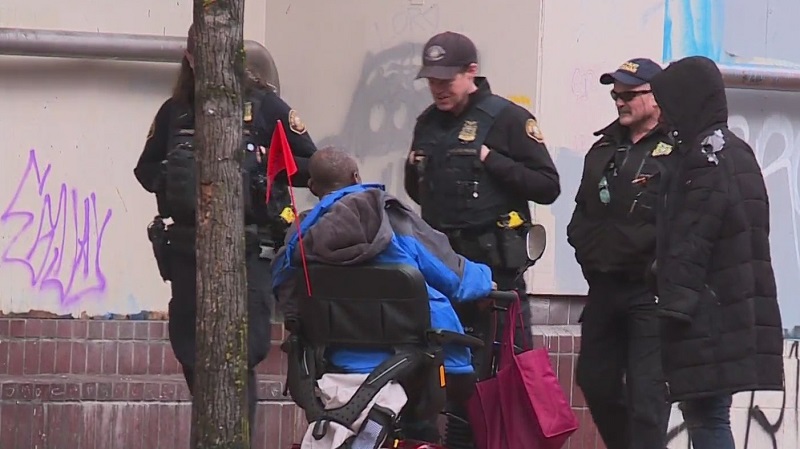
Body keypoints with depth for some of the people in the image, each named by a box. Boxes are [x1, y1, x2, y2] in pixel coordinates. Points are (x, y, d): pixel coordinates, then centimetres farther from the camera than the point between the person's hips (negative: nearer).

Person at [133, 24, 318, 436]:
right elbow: (145, 169, 20)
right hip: (187, 246, 4)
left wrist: (263, 165, -14)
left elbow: (311, 166, 2)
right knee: (191, 354, 9)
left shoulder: (264, 106, 0)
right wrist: (167, 179, -2)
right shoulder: (174, 111, 9)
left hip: (247, 249, -4)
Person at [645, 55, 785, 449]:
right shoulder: (735, 151, 18)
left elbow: (691, 239, -17)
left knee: (706, 416, -11)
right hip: (736, 309, 10)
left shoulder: (705, 155, -11)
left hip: (709, 315, -10)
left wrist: (675, 302, -18)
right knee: (704, 413, 11)